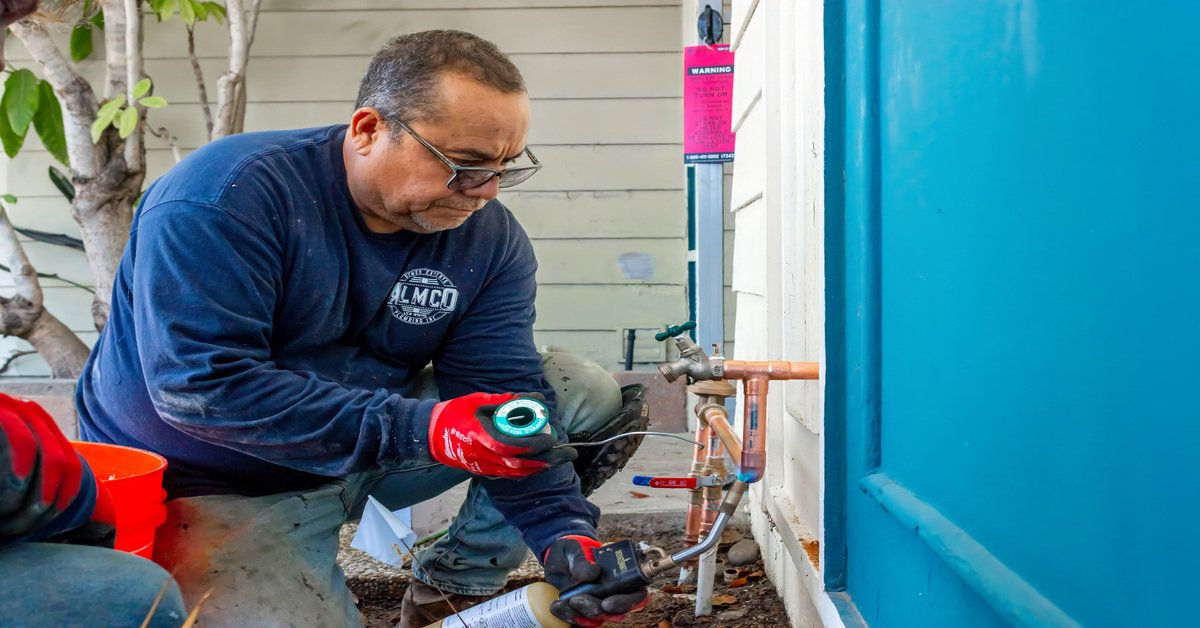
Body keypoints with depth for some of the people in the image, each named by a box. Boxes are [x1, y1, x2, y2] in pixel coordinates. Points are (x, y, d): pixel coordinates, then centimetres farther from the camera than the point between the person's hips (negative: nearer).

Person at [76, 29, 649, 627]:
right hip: (219, 486, -5)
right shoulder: (228, 198, -25)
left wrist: (563, 534, -29)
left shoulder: (492, 239, -9)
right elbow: (203, 385, -32)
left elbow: (502, 396, -13)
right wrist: (421, 429, -38)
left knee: (589, 393, -5)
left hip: (377, 455, 5)